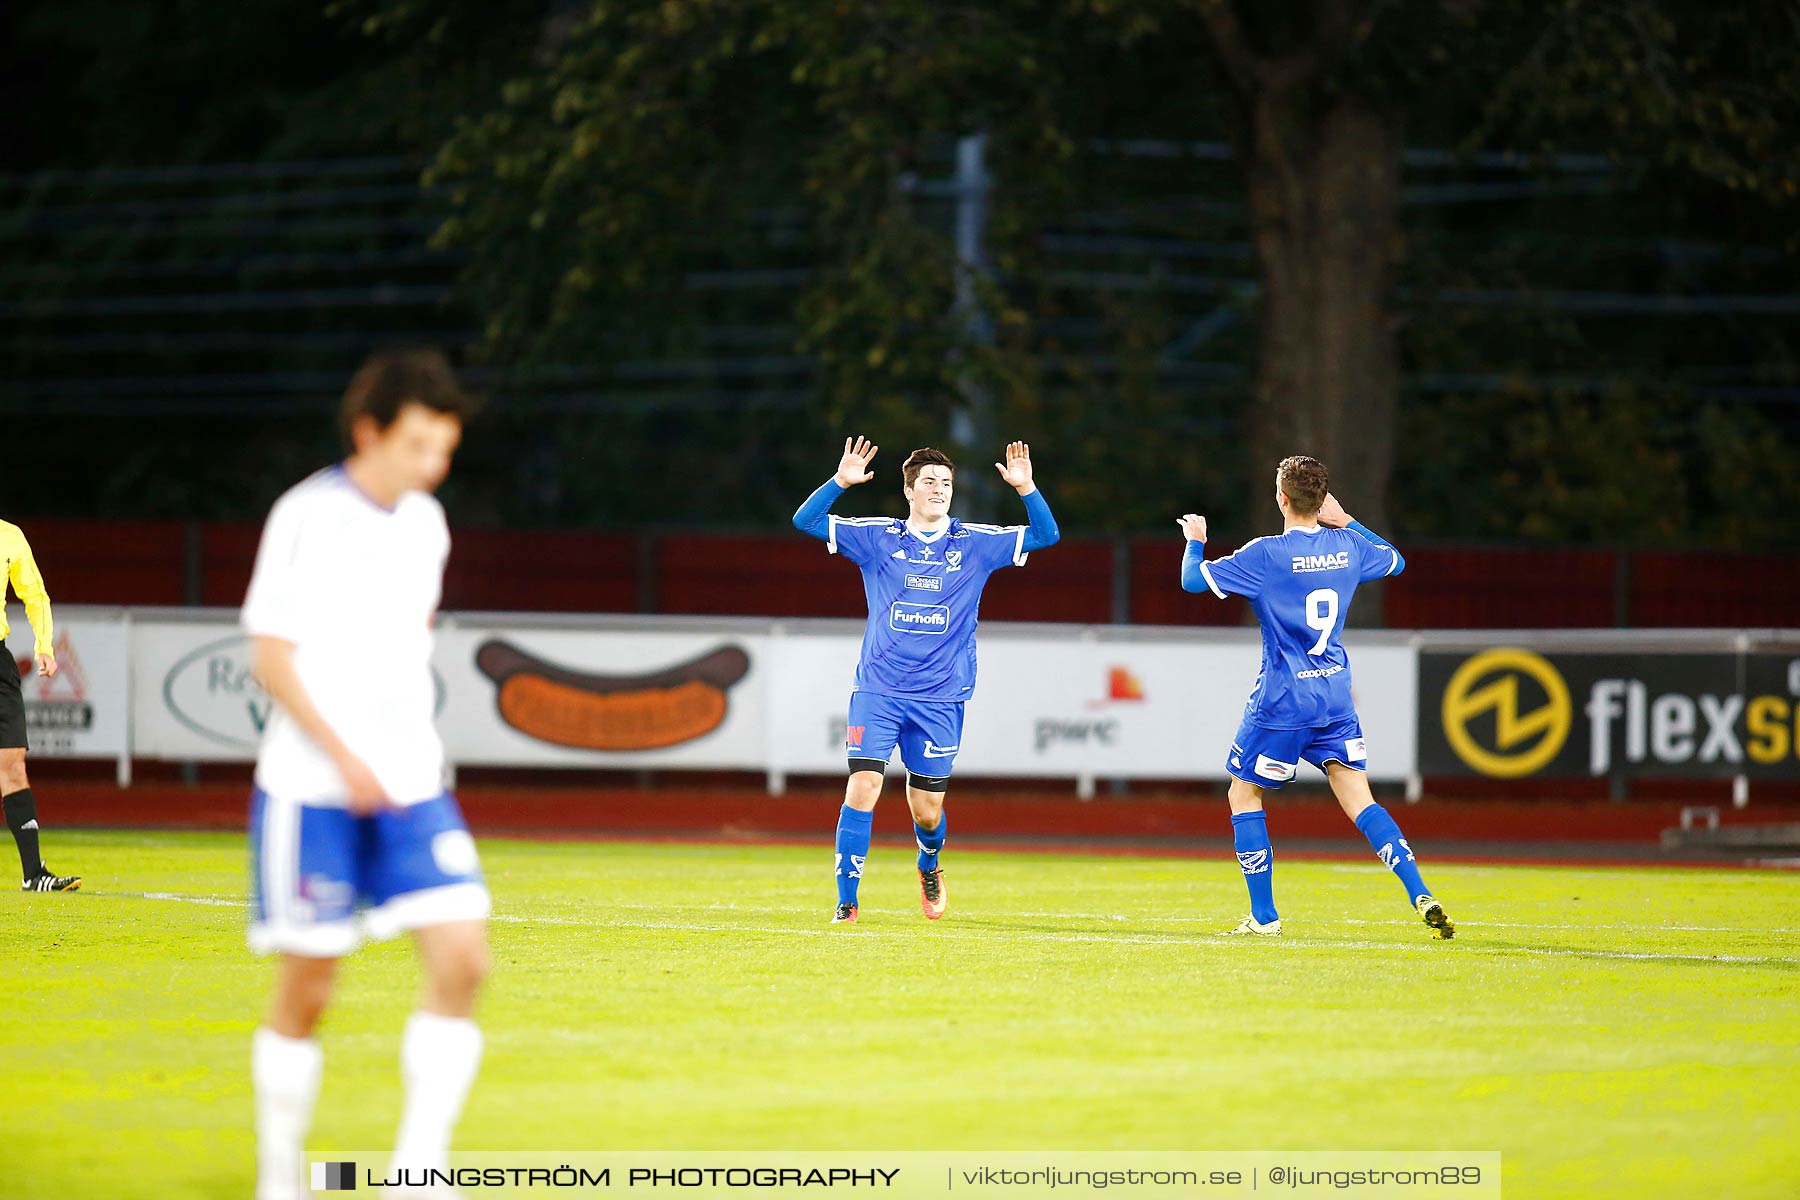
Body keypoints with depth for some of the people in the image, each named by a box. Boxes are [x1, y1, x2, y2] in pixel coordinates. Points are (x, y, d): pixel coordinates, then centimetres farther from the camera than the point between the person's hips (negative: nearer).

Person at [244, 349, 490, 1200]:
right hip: (311, 791, -5)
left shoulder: (426, 523, 9)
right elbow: (271, 656, -10)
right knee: (306, 986, 0)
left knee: (460, 955, -10)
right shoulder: (307, 518, -9)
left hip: (411, 781, 5)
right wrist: (344, 759, -18)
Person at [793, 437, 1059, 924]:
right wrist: (840, 482, -16)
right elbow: (805, 521, 0)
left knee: (927, 811, 5)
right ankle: (846, 902, -9)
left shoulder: (975, 544, 6)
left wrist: (1026, 488, -13)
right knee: (863, 787, -16)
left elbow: (1046, 535, 2)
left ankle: (929, 867, 40)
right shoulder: (878, 537, 4)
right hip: (877, 690, -1)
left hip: (941, 697, 1)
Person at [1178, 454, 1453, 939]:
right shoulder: (1347, 546, 2)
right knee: (1360, 801, 6)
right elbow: (1394, 560, 23)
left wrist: (1195, 539, 9)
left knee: (1244, 795, 10)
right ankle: (1422, 896, -9)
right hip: (1336, 695, 5)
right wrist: (1345, 521, 26)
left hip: (1283, 701, -5)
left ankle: (1264, 915, 8)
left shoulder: (1267, 554, -15)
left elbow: (1194, 579, -10)